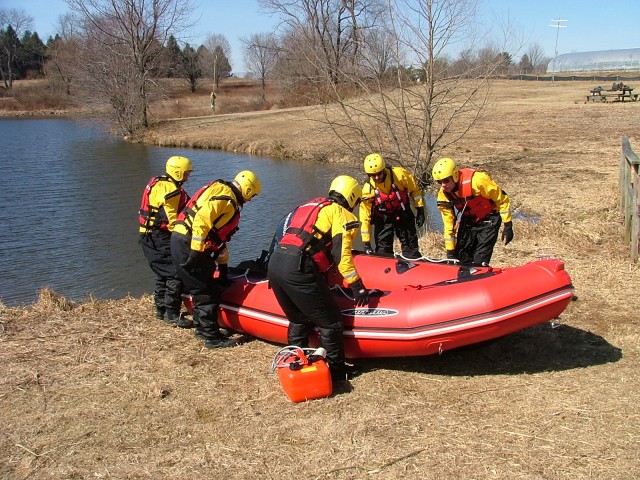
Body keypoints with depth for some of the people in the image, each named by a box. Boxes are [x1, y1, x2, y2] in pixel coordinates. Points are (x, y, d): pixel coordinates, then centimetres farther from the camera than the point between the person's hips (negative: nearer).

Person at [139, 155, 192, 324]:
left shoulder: (159, 183, 18)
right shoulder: (169, 188, -15)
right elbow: (170, 218, -20)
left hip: (149, 237, 11)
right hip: (160, 238, -11)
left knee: (164, 273, 18)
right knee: (175, 274, -10)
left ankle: (161, 311, 25)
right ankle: (171, 314, -8)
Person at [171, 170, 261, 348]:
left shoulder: (228, 200, 22)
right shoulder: (224, 195, -10)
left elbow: (220, 236, 28)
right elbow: (202, 219, -24)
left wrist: (224, 267, 30)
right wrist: (196, 251, -25)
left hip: (182, 242, 10)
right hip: (187, 245, -10)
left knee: (202, 290, 20)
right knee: (207, 293, -4)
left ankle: (202, 329, 33)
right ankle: (212, 338, 3)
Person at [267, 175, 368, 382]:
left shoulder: (311, 206, 28)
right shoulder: (342, 214, 5)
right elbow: (341, 253, -8)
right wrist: (357, 286, -5)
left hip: (274, 263, 8)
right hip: (298, 269, -8)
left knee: (299, 320, 24)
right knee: (330, 322, 5)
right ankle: (336, 369, 14)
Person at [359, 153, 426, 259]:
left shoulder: (400, 174, -24)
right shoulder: (368, 189, -20)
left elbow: (414, 190, -5)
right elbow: (365, 217, -15)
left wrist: (420, 210, -3)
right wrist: (366, 242, -15)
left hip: (403, 215, 0)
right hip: (383, 219, 0)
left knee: (411, 249, 6)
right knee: (382, 251, 0)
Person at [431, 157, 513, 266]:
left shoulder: (476, 180, -30)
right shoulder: (443, 195, -11)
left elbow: (502, 199, -18)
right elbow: (448, 223, -2)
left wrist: (508, 226, -16)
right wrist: (450, 251, -2)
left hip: (488, 219, -5)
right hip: (468, 221, 5)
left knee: (479, 262, -14)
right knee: (462, 259, 4)